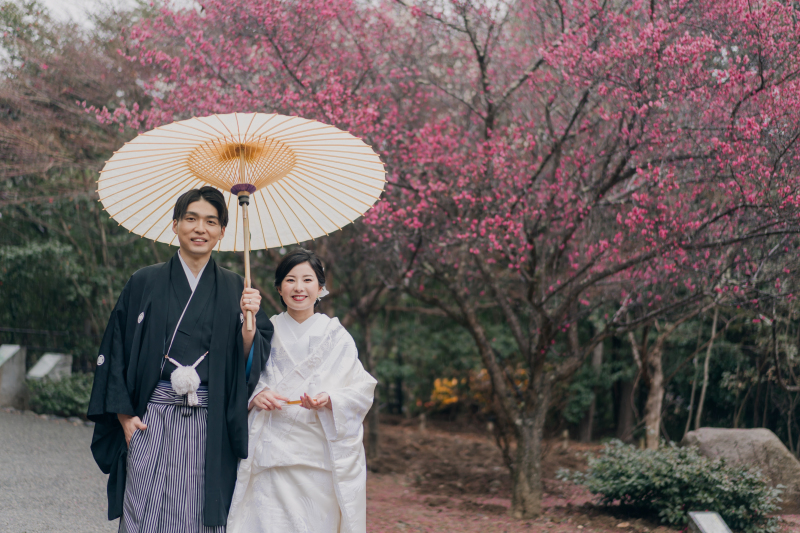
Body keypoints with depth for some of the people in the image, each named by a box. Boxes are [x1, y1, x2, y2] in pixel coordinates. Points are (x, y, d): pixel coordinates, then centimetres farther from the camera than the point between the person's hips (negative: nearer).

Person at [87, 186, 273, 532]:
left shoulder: (234, 289, 9)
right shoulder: (145, 284, 5)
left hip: (211, 425, 1)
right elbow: (115, 351, 5)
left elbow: (251, 361, 3)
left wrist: (249, 320, -14)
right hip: (151, 421, -1)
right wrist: (125, 415, -2)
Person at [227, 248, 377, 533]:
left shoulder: (336, 336, 6)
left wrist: (329, 399, -16)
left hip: (320, 453, 0)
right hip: (272, 452, 1)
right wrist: (255, 396, -9)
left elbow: (362, 391, 2)